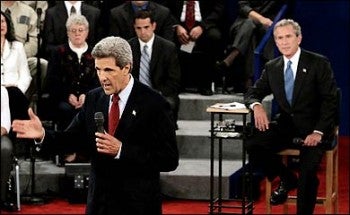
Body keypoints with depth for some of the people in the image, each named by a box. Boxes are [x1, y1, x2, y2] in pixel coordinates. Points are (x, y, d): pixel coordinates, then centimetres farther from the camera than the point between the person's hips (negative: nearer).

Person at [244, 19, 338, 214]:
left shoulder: (319, 63, -5)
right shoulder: (272, 67, 9)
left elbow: (330, 101, -8)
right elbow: (252, 93, 15)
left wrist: (318, 132, -20)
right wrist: (257, 105, -11)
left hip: (313, 129, -5)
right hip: (286, 126, 5)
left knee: (309, 170, -29)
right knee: (252, 144, -20)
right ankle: (287, 180, 3)